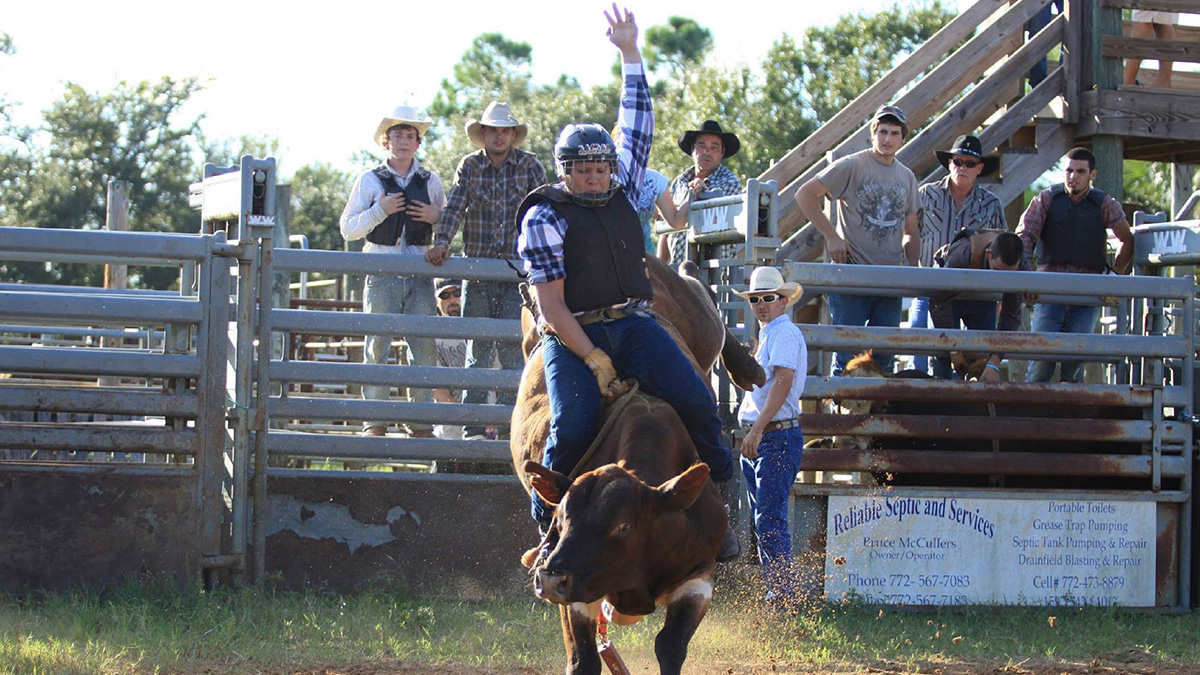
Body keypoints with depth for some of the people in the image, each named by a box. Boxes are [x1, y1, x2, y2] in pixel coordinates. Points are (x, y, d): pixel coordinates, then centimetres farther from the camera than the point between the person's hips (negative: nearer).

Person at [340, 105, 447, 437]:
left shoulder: (431, 181, 12)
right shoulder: (370, 180, 6)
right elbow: (348, 228, 4)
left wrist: (436, 217, -2)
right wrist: (379, 210, -10)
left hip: (420, 272, 2)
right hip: (382, 274, -2)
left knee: (425, 346, -1)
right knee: (377, 344, -3)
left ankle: (421, 421, 5)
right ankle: (375, 420, 2)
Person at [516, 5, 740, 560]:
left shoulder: (623, 194, 15)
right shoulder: (544, 217, -1)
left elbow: (637, 129, 20)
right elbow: (550, 302, -8)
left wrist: (630, 56, 14)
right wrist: (595, 360, -15)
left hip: (633, 323, 5)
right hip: (571, 336, -5)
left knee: (695, 400, -16)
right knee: (573, 424, -26)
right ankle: (549, 526, -8)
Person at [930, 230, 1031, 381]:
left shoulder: (1023, 268, -30)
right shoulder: (961, 256, -41)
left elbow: (1011, 317, -23)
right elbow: (939, 303, -30)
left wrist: (994, 363, -30)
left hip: (983, 299, 3)